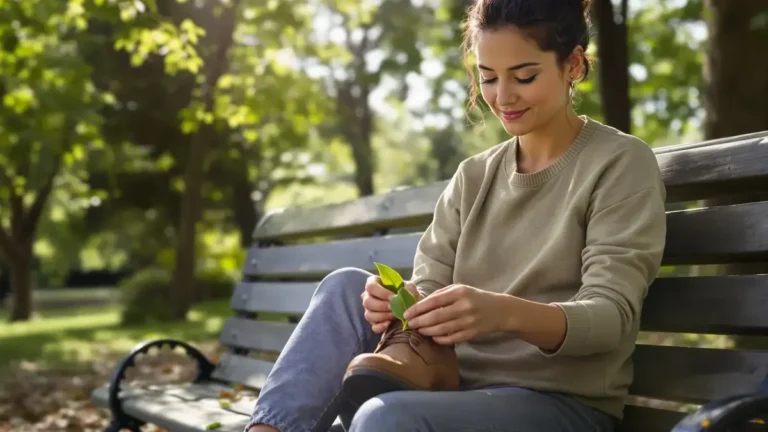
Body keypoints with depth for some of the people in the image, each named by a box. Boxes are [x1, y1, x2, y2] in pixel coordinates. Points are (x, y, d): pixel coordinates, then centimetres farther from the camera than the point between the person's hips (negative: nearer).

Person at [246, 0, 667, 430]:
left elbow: (613, 319, -15)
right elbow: (429, 289, 5)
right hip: (459, 388, 6)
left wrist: (504, 313, -34)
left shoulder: (622, 164, -4)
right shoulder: (472, 177, 12)